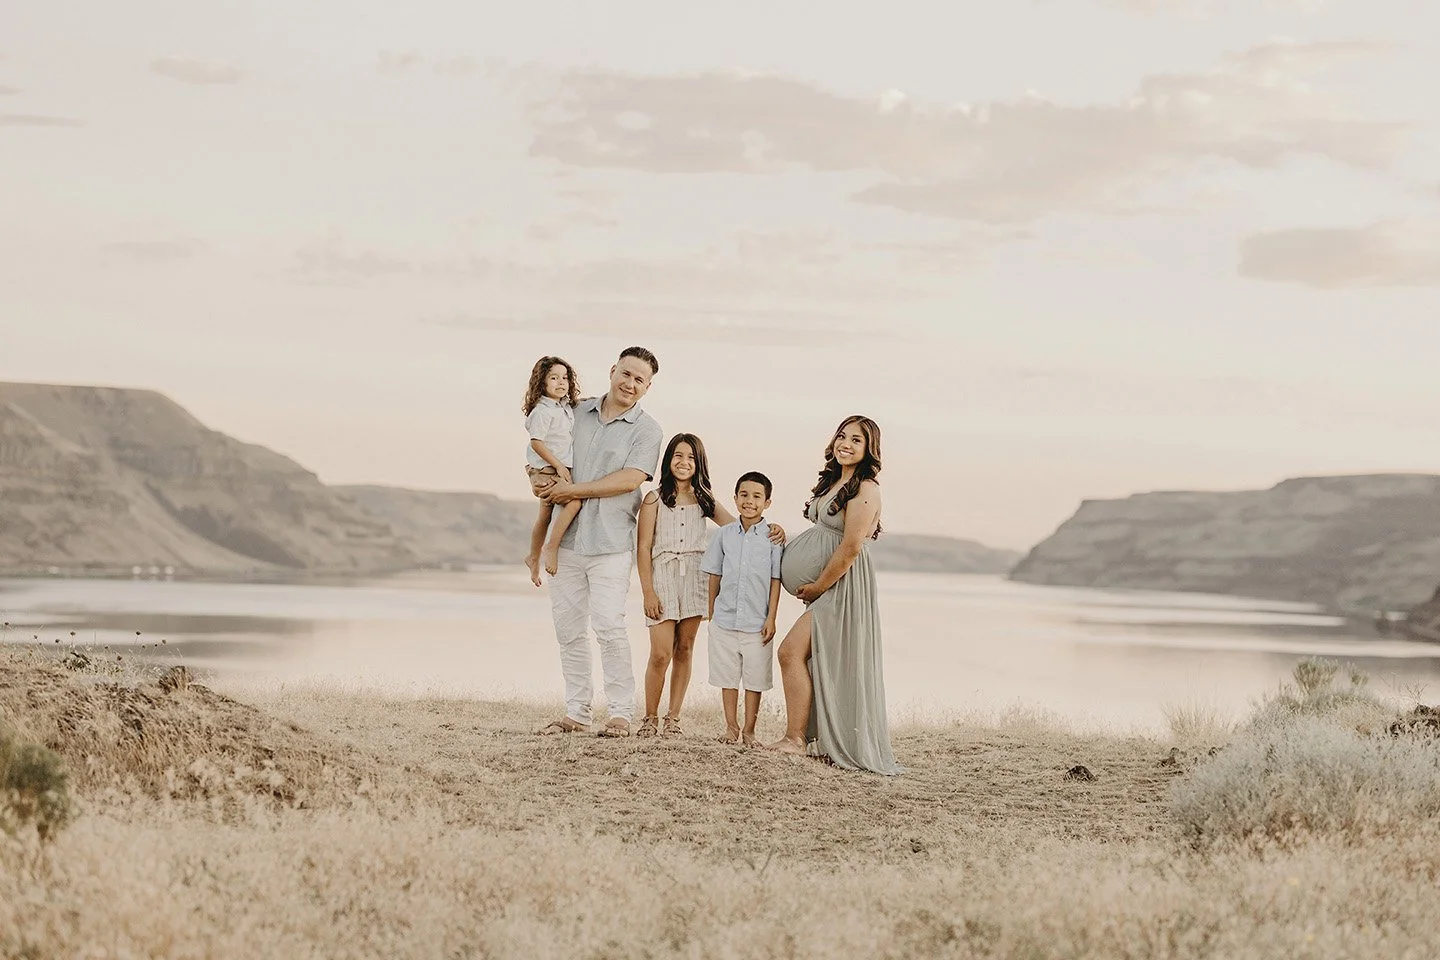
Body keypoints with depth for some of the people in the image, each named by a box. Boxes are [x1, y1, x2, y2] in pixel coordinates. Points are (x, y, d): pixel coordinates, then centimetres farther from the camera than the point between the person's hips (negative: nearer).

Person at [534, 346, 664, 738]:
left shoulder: (647, 430, -1)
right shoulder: (578, 412, 11)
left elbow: (629, 480, -13)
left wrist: (574, 491, -11)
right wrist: (552, 479, 0)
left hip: (610, 543, -4)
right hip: (566, 540, 5)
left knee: (608, 627, -12)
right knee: (569, 630, 6)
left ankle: (621, 714, -5)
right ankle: (576, 713, 13)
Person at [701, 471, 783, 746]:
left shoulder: (772, 537, -2)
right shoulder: (724, 534, 4)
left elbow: (775, 580, -1)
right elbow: (715, 576, 10)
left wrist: (771, 618, -4)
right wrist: (711, 612, 9)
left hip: (757, 622, -2)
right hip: (725, 619, 2)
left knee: (755, 678, 4)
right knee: (728, 676, 9)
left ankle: (749, 730, 13)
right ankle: (731, 727, 20)